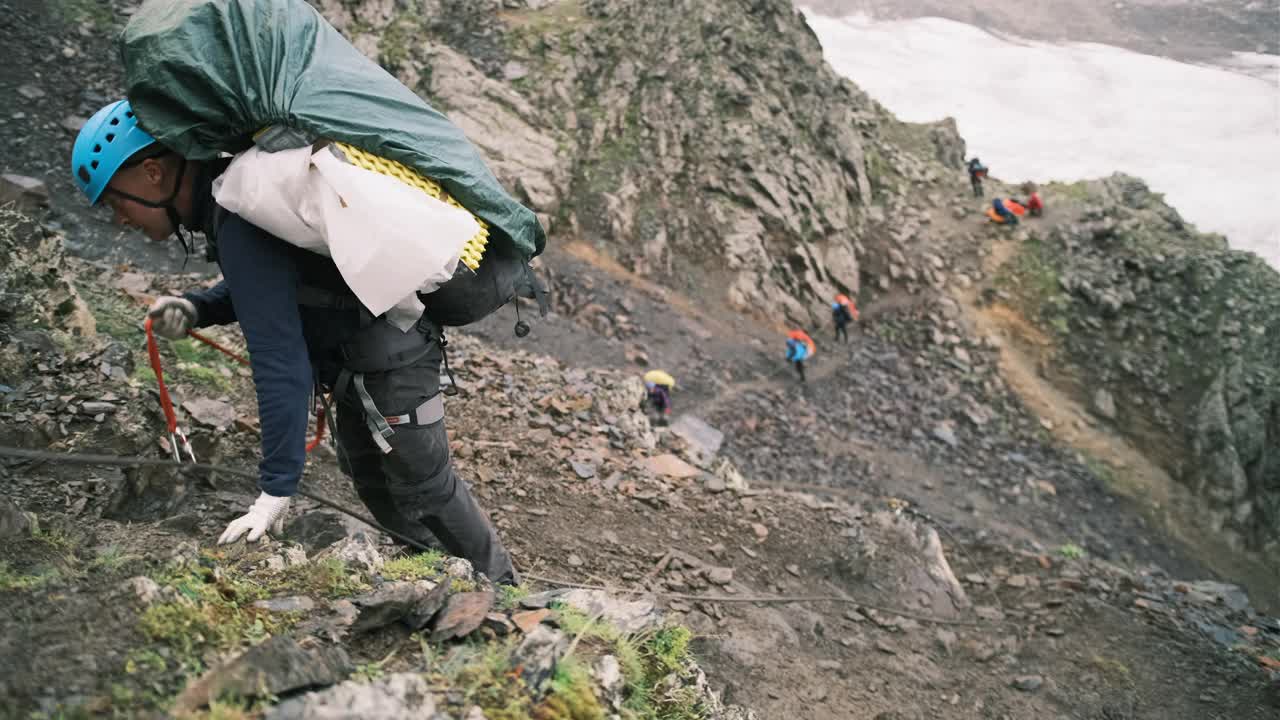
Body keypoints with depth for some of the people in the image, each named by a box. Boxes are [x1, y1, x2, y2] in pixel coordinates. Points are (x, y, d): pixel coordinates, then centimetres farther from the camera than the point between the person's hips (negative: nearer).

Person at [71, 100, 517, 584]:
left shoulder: (240, 224, -29)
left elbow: (281, 364, -31)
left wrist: (276, 490, -27)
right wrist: (196, 309, -3)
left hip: (389, 359, -10)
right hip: (358, 357, 10)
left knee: (424, 488, 6)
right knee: (369, 478, 24)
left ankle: (500, 588, 29)